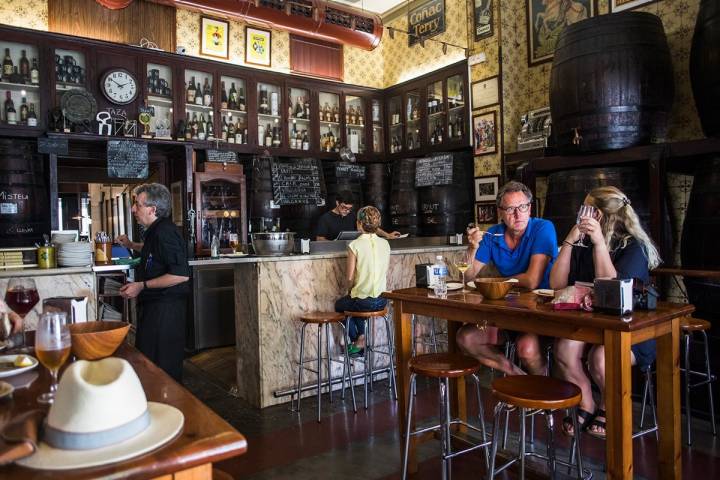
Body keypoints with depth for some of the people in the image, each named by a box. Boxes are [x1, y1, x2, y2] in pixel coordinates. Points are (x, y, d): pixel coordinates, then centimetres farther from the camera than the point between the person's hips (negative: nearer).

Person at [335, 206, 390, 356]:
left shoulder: (355, 245, -16)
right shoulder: (385, 244, -1)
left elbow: (350, 278, -12)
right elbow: (385, 272, 9)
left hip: (363, 301, -5)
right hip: (382, 301, 5)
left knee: (339, 305, 28)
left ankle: (357, 342, 29)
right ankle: (361, 338, 30)